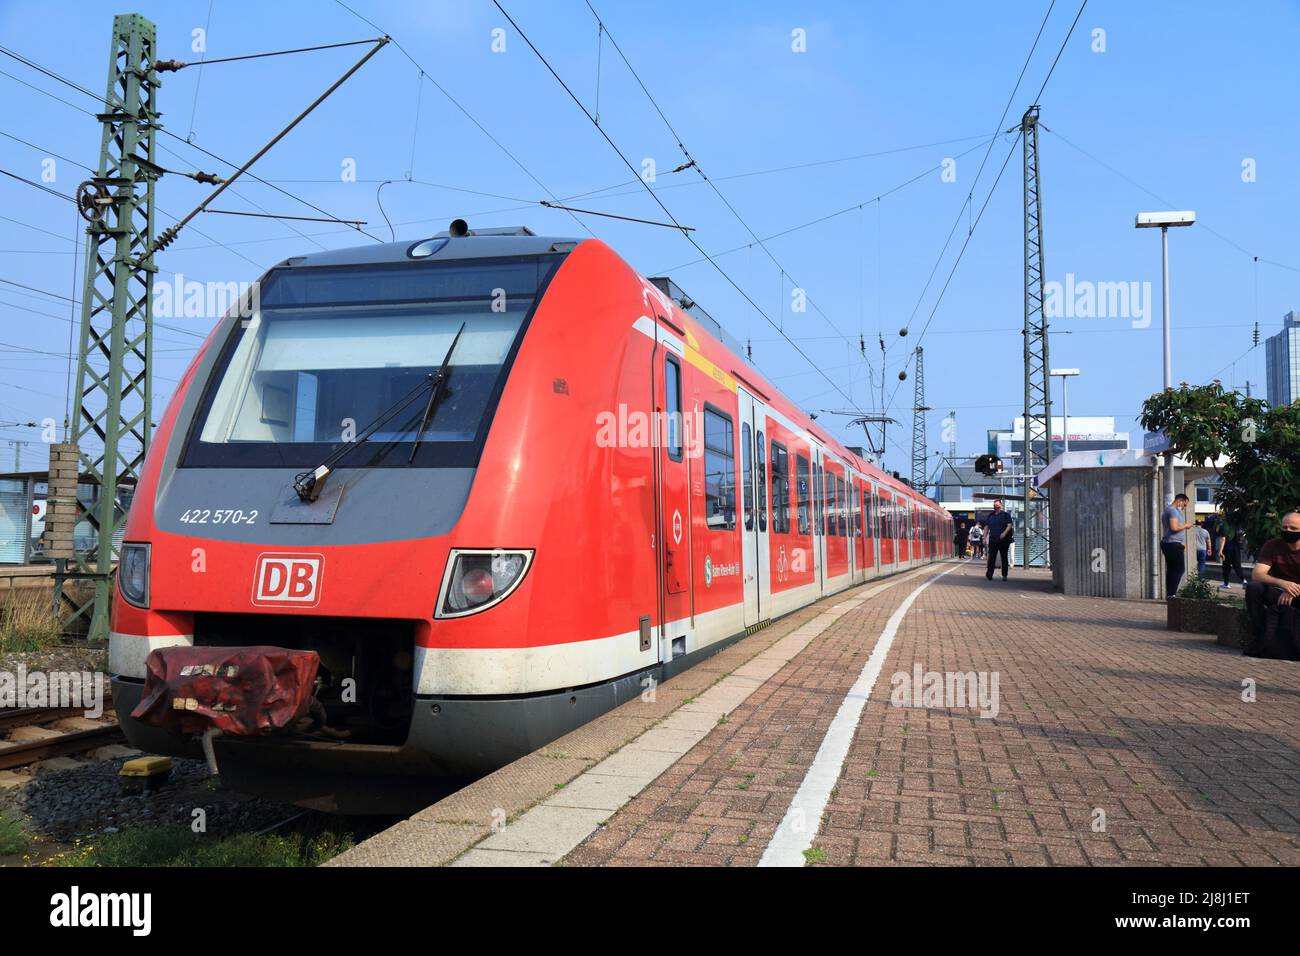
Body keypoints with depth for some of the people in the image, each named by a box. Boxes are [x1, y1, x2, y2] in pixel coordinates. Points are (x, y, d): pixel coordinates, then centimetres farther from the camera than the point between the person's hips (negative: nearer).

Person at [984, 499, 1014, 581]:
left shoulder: (1005, 515, 3)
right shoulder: (990, 516, 15)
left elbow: (1010, 525, -8)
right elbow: (986, 527, 17)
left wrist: (1004, 533, -23)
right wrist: (984, 537, 8)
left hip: (1003, 540, -2)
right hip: (993, 540, 3)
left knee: (1004, 557, 3)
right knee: (991, 557, -6)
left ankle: (1004, 575, 8)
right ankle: (989, 573, -9)